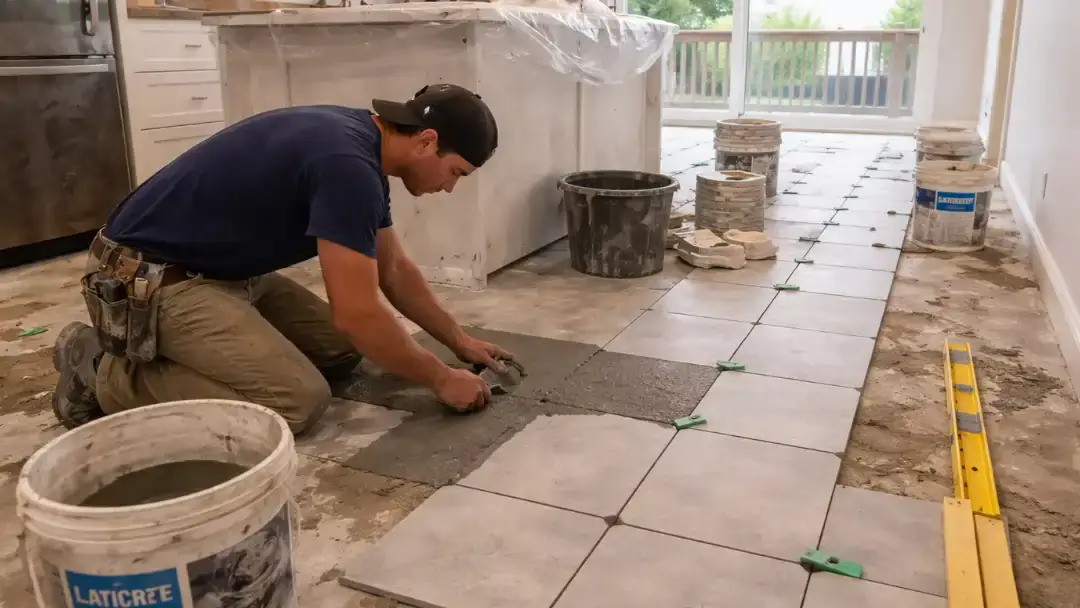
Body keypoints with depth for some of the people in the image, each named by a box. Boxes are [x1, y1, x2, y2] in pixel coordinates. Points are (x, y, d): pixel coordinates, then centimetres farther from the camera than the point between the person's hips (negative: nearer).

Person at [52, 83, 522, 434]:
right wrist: (441, 379, -13)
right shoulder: (347, 164, -26)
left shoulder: (361, 148, 5)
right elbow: (358, 314, -26)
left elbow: (394, 270, 15)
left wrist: (460, 341, 14)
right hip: (147, 278, -10)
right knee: (299, 400, -22)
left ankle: (185, 350, 13)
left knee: (341, 352, 7)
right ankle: (106, 373, -6)